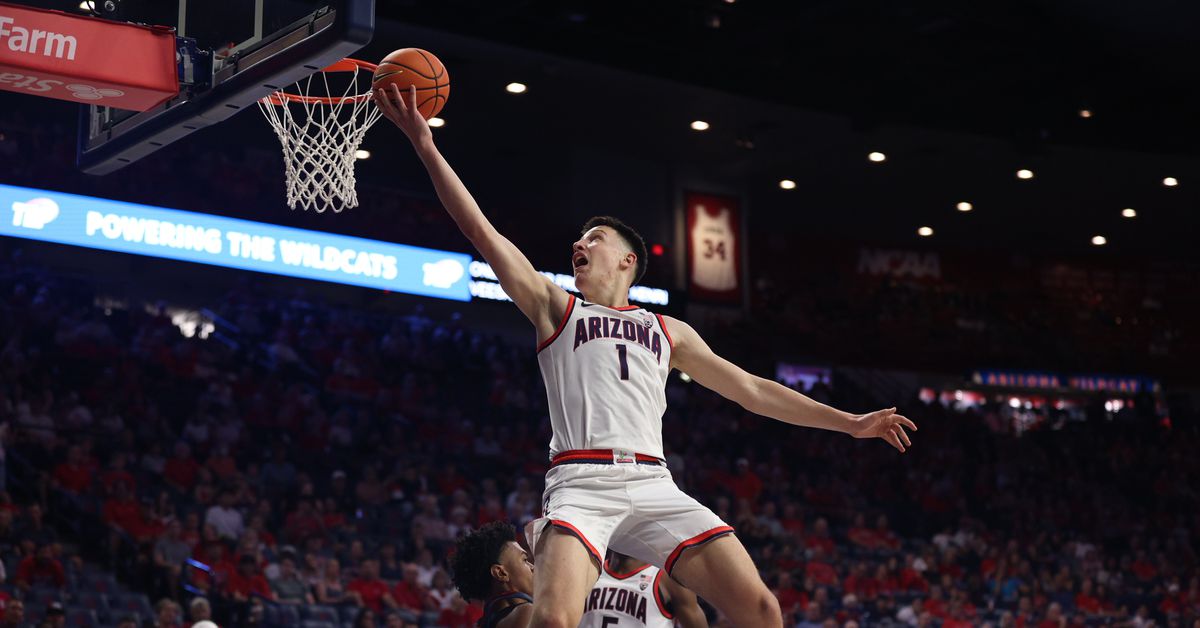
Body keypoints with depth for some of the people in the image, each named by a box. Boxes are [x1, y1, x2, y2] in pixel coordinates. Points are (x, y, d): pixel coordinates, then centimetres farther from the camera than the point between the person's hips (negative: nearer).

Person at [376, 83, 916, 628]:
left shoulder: (669, 332, 27)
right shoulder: (556, 308, 19)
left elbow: (751, 389, 29)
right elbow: (482, 232, 11)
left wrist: (848, 422, 26)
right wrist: (426, 147, 3)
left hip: (652, 484, 3)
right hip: (582, 480, -3)